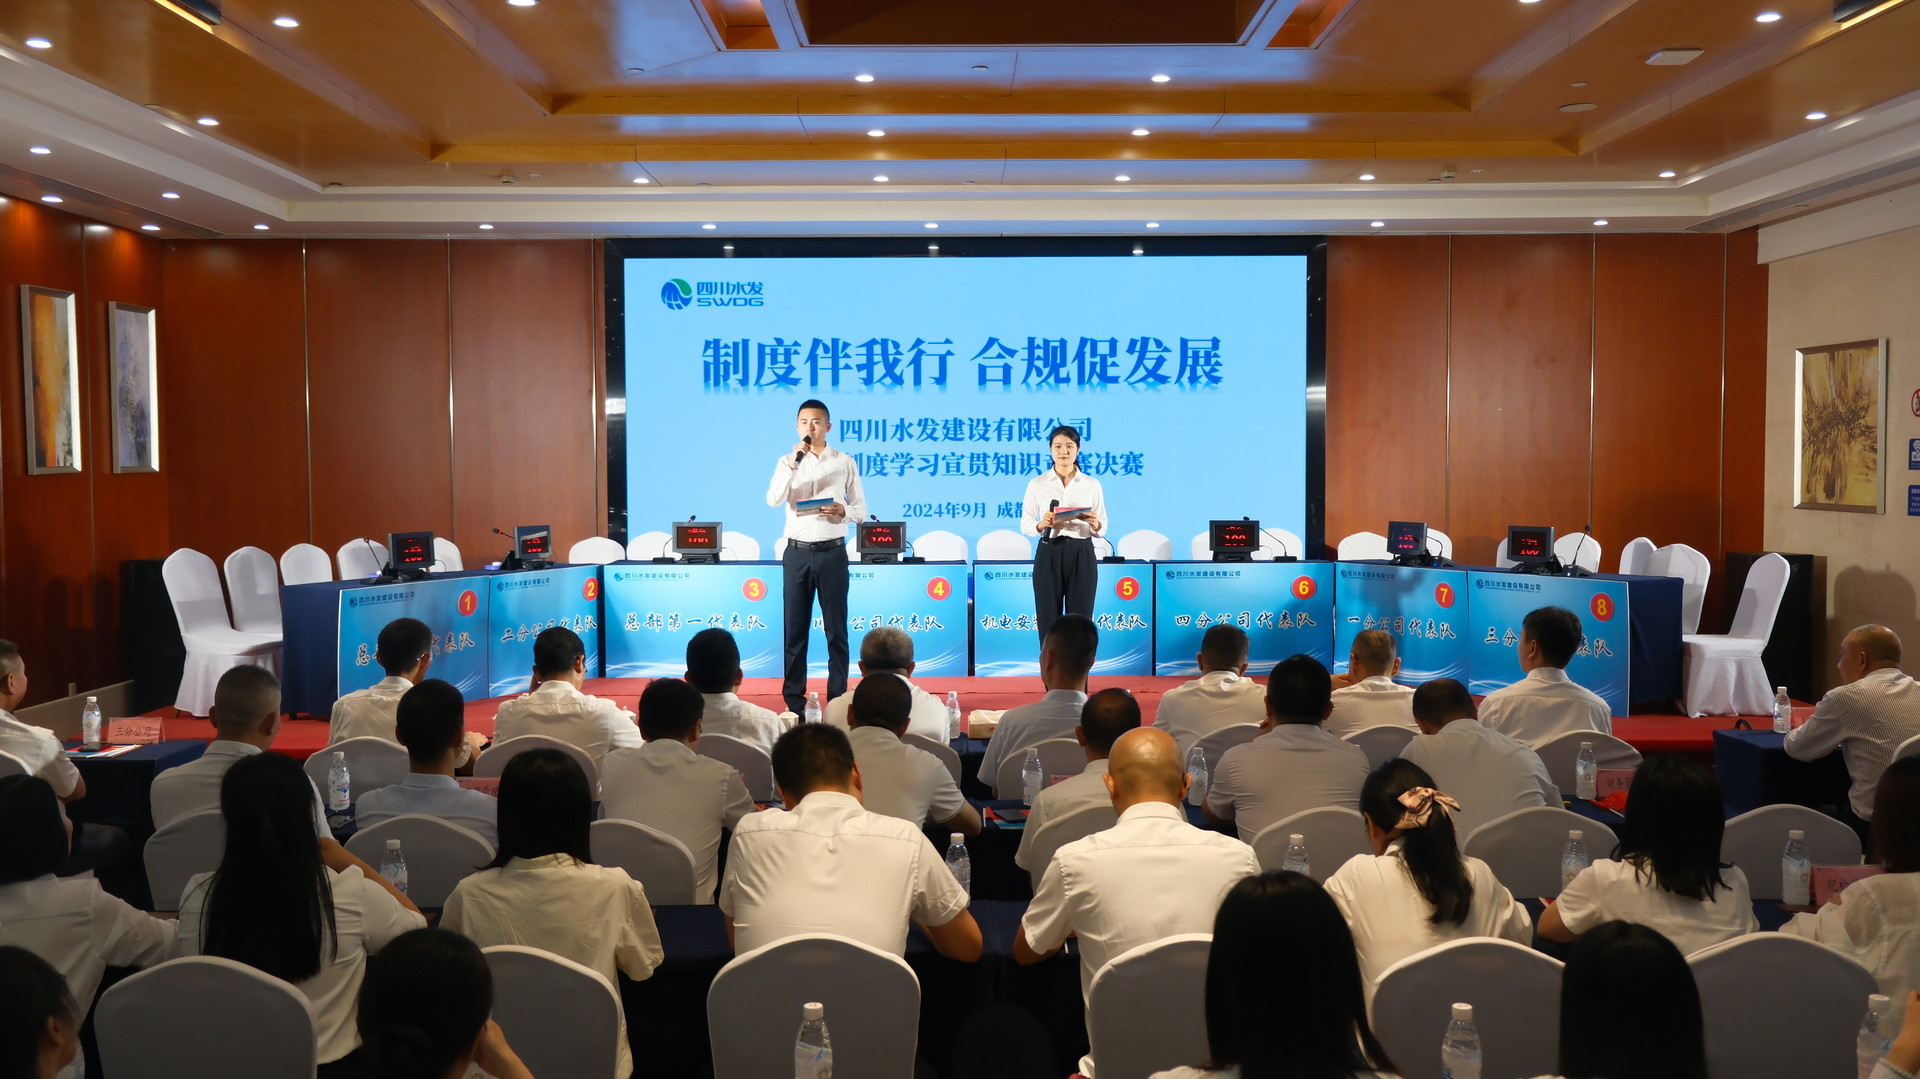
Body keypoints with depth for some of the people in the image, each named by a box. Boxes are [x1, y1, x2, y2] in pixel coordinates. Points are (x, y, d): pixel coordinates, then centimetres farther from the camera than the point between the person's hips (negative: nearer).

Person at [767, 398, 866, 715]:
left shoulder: (845, 462, 4)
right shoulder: (787, 461, 5)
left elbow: (861, 509, 6)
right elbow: (773, 499, -10)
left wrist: (844, 511, -15)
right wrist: (793, 464, -19)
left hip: (832, 552, 0)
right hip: (797, 552, 1)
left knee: (836, 627, 3)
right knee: (795, 627, 5)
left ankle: (837, 698, 11)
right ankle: (794, 700, 13)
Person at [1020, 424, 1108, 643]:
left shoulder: (1092, 484, 6)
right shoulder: (1037, 484, 4)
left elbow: (1102, 528, 7)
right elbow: (1025, 525, 4)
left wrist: (1095, 524, -15)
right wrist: (1041, 525, -17)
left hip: (1081, 555, 0)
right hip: (1049, 554, 0)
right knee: (1048, 621, 1)